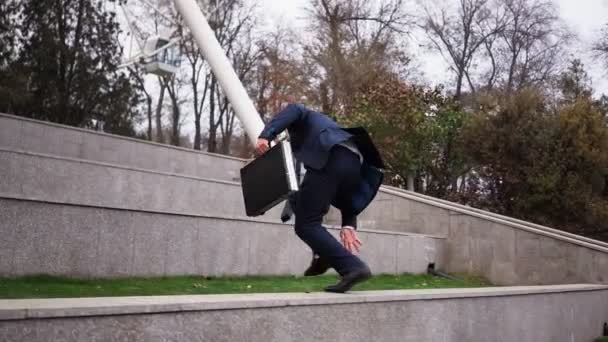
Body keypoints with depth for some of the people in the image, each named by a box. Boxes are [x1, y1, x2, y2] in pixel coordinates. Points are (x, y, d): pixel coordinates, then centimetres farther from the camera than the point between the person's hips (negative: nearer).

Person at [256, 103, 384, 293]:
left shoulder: (306, 118, 29)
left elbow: (292, 110, -1)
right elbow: (345, 190, 28)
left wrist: (265, 135, -13)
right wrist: (348, 226, 18)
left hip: (330, 158, -8)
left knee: (305, 225, -4)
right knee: (299, 203, 28)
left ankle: (353, 267, -17)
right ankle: (324, 254, 14)